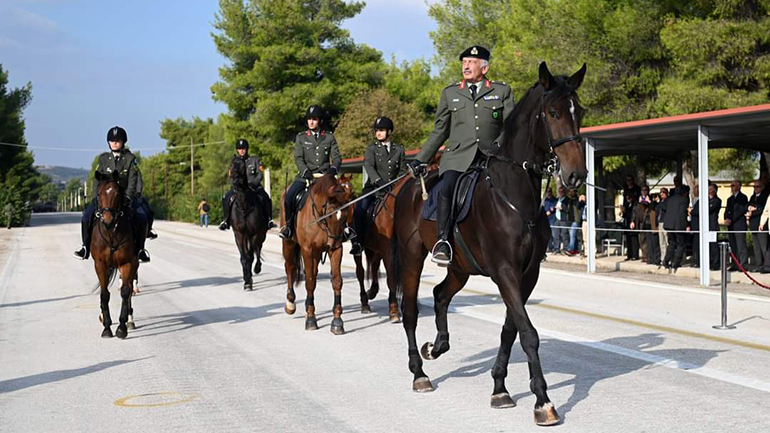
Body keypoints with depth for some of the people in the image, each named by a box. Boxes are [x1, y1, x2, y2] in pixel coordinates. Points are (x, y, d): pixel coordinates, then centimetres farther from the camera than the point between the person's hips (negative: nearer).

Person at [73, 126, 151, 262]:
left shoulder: (130, 159, 1)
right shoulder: (103, 159, 7)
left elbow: (133, 181, -8)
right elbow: (97, 180, 5)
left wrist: (128, 197, -22)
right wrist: (97, 197, -10)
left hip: (126, 196, -2)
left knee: (141, 217, -25)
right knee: (87, 215, -20)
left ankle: (139, 249, -8)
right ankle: (86, 247, -3)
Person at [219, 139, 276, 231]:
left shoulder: (255, 160, 4)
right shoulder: (234, 162, 11)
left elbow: (260, 174, -2)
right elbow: (231, 177, 10)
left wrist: (254, 183, -19)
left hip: (254, 187, -2)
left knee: (265, 198, -30)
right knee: (226, 197, -23)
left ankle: (268, 220, -18)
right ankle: (226, 219, -9)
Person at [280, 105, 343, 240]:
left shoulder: (330, 137, 10)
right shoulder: (301, 137, 9)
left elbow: (337, 157, 4)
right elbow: (298, 158, 0)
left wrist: (333, 169, -18)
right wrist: (306, 171, -18)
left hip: (325, 174, 0)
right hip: (306, 175, 0)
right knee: (289, 196, -22)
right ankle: (289, 226, -3)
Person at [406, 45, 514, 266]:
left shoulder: (502, 91, 18)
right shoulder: (450, 93, 22)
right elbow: (439, 131, 22)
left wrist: (500, 144, -9)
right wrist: (421, 159, 14)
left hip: (491, 156, 0)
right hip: (458, 157, 0)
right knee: (446, 189, -28)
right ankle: (443, 240, -24)